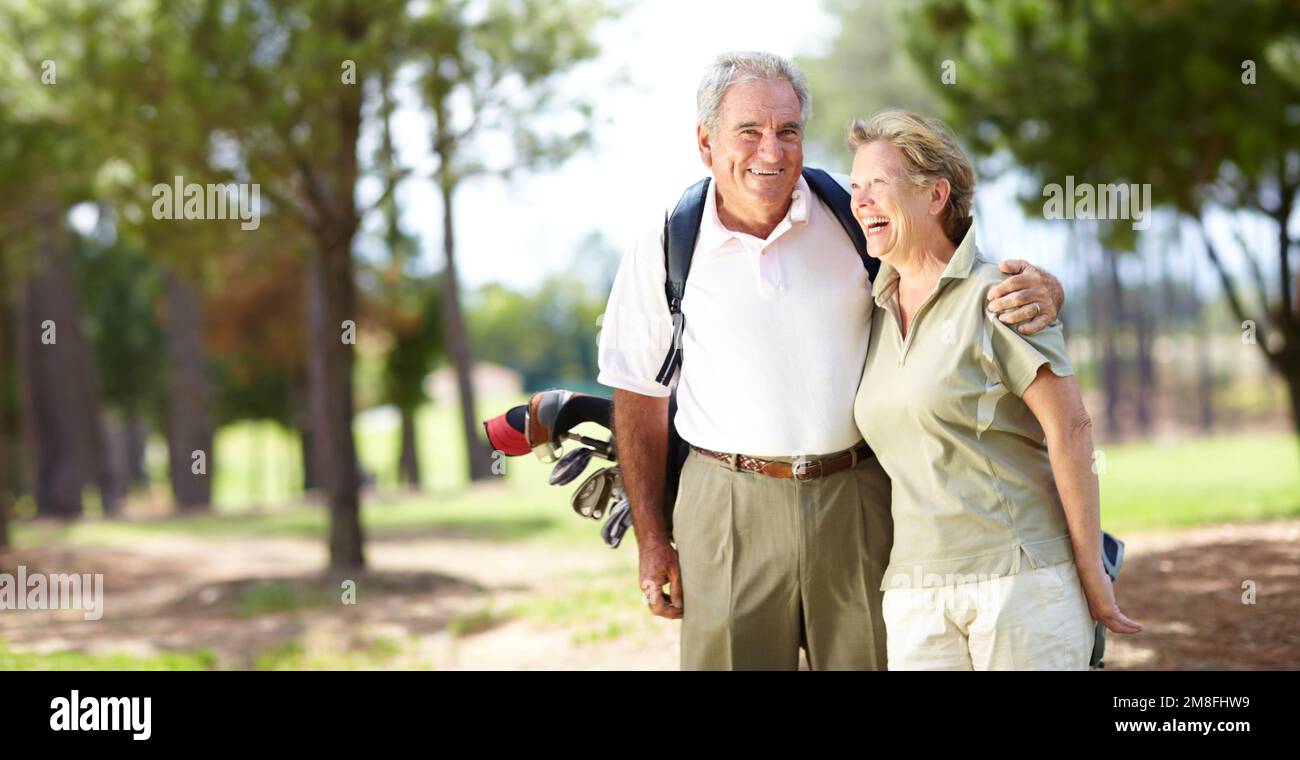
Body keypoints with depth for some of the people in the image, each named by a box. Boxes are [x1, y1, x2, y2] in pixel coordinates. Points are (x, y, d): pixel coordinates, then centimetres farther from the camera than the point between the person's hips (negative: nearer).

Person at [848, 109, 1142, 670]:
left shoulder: (995, 295, -8)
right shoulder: (878, 311, 13)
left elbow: (1070, 429, -11)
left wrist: (1092, 577, -11)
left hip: (1025, 576, -6)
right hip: (915, 593, 6)